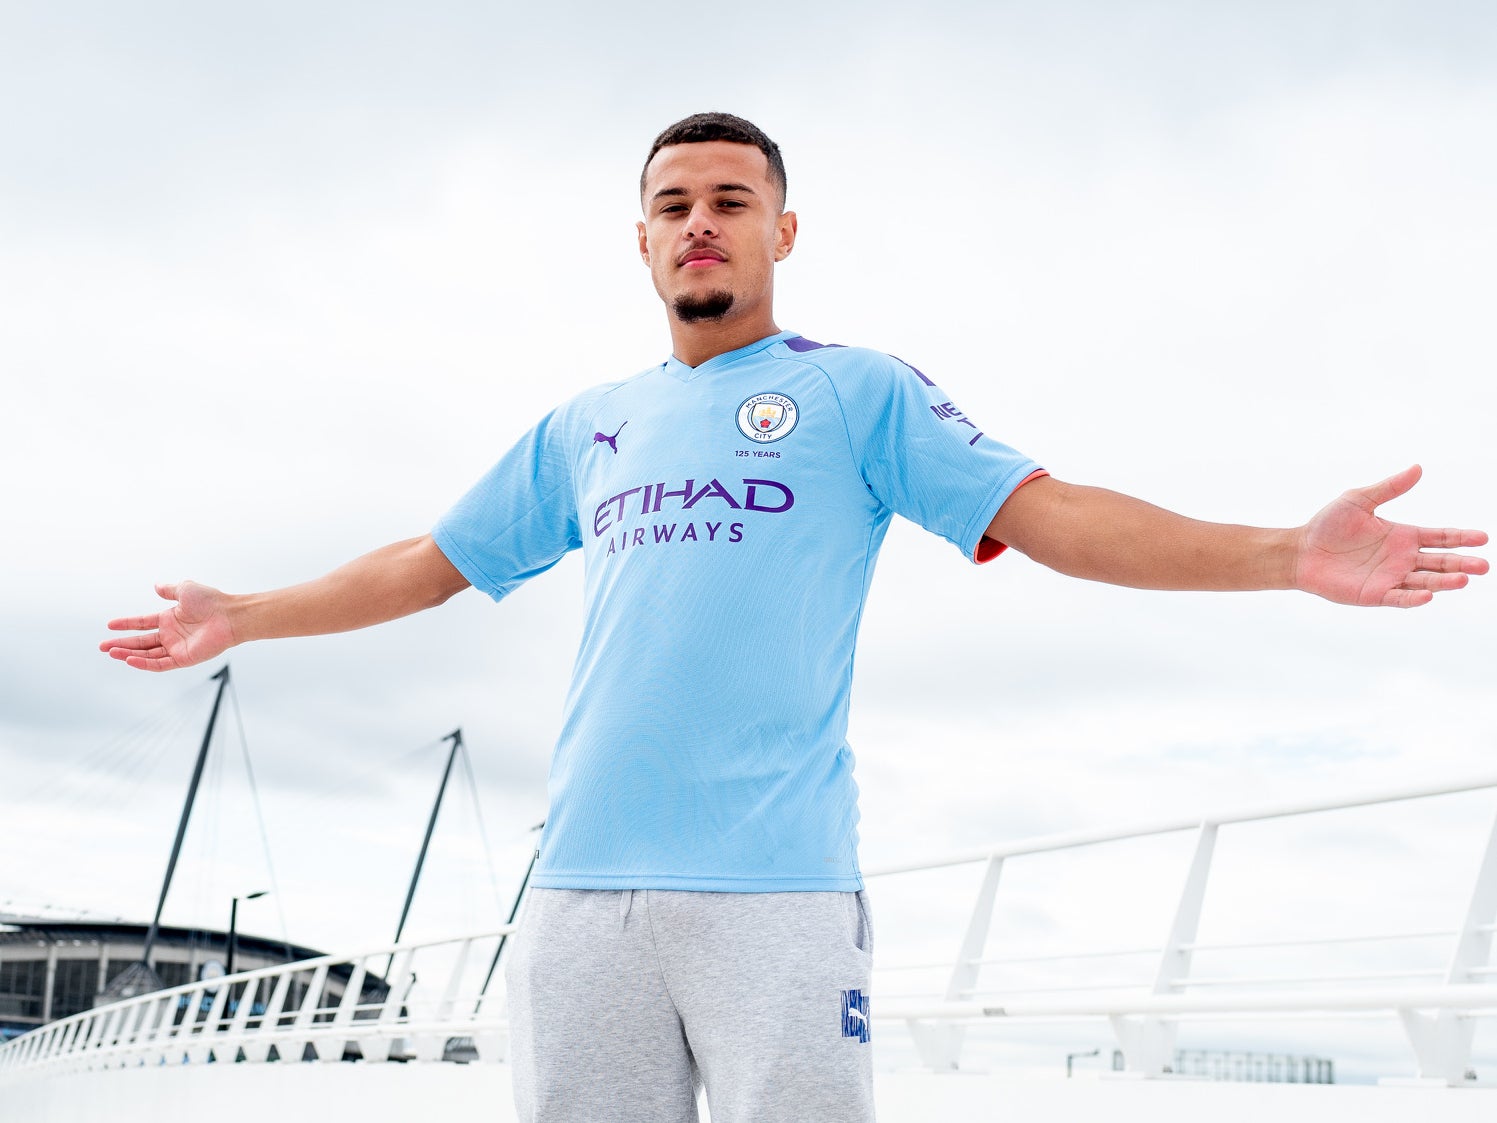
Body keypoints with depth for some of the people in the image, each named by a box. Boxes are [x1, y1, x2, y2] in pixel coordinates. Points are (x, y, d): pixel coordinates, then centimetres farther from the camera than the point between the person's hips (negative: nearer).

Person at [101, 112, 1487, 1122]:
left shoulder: (858, 392, 9)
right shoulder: (583, 428, 20)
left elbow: (1055, 517, 1)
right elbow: (428, 564, 29)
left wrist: (1288, 553, -11)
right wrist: (240, 619, 32)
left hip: (775, 886, -3)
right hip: (582, 887, 4)